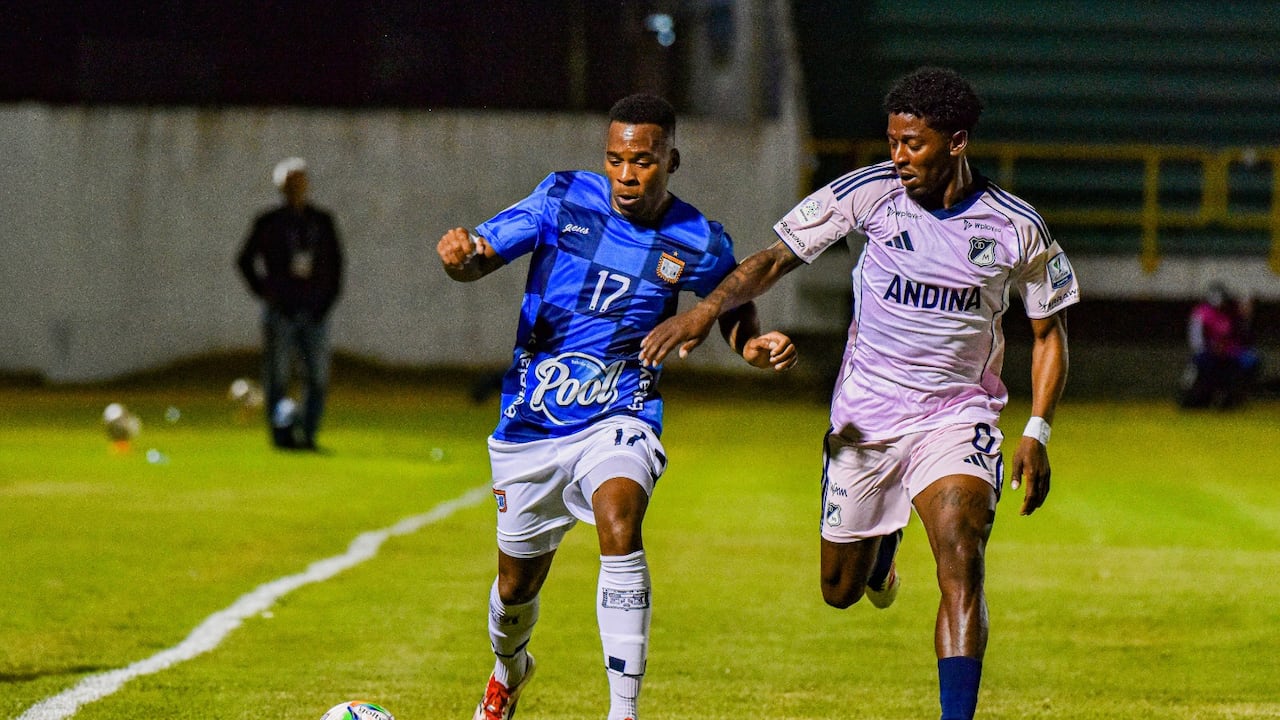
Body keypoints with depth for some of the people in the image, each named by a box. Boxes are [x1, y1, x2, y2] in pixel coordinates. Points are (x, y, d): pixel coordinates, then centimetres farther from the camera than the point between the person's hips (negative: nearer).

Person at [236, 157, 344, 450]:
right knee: (277, 376, -3)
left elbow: (335, 261, 18)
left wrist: (329, 297, 7)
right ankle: (282, 434, 2)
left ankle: (308, 434, 7)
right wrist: (264, 292, -1)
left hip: (314, 312, 3)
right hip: (281, 312, -3)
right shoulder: (269, 223, 0)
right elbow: (244, 261, 6)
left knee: (318, 377, -1)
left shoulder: (322, 221, 9)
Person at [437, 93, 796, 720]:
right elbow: (479, 259, -7)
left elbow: (733, 312, 11)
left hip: (618, 420, -2)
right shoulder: (564, 199, -7)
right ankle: (508, 668, 50)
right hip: (530, 425, 2)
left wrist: (758, 348, -11)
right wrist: (460, 254, -31)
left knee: (619, 524, -32)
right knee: (517, 585, 13)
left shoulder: (697, 242, -6)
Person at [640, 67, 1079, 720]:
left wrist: (1036, 433, -5)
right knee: (841, 591, 13)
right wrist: (708, 308, -23)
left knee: (961, 563, -26)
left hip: (957, 414, -2)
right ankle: (885, 533, 49)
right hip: (864, 414, 2)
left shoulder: (1016, 227, -8)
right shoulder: (871, 192, -9)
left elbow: (1050, 331, 5)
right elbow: (777, 256, -6)